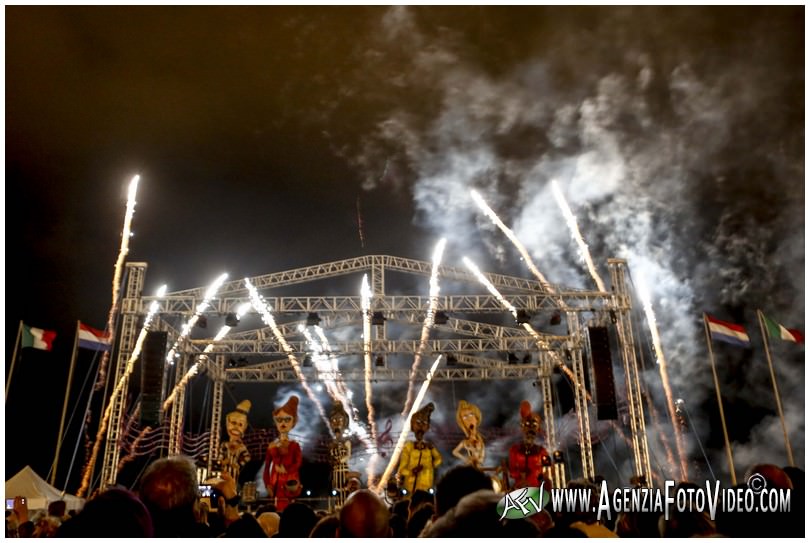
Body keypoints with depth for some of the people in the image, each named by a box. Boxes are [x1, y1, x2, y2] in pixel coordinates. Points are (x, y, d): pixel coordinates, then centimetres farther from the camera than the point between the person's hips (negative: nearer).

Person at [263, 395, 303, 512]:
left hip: (289, 484, -2)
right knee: (277, 508, -1)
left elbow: (298, 463, -9)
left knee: (285, 508, -8)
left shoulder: (294, 445, 2)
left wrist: (285, 470, -22)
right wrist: (268, 485, -2)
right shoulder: (272, 446, 7)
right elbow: (267, 468, 7)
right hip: (276, 484, 2)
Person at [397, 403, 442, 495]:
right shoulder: (408, 447, -5)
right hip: (411, 486, -2)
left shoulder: (429, 446, 4)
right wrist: (411, 472, -24)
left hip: (426, 486, 3)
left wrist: (432, 466, 5)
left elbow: (438, 458, 22)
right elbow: (402, 468, -6)